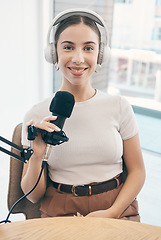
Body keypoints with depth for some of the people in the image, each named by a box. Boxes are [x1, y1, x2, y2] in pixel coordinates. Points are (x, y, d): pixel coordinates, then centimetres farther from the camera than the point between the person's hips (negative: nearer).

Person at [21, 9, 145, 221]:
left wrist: (112, 213, -9)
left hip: (118, 210, 1)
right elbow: (33, 195, 1)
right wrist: (36, 157, -17)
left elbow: (137, 171, 5)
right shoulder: (37, 116, -3)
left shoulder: (119, 106, -1)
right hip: (59, 214, 0)